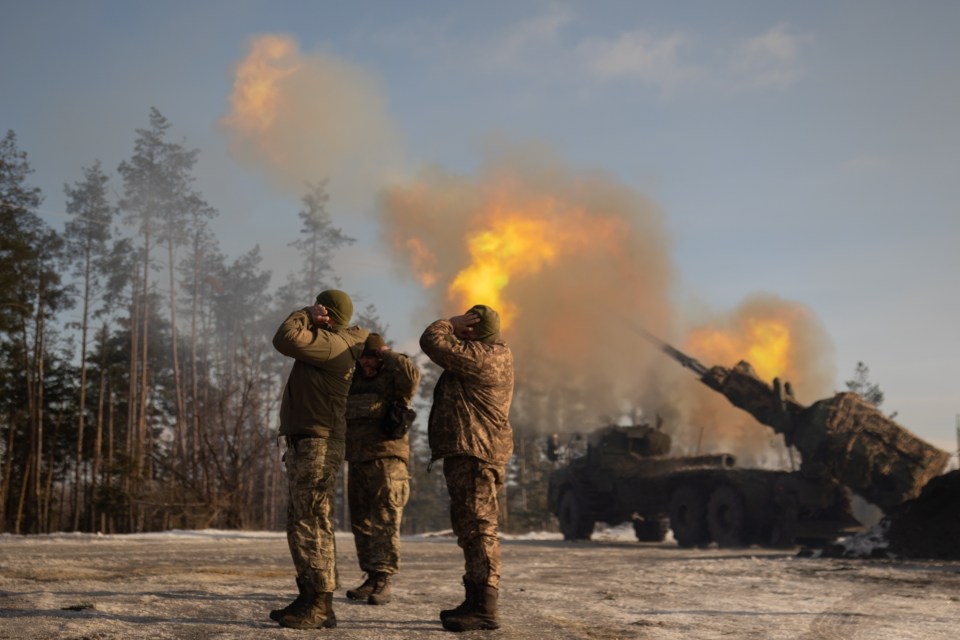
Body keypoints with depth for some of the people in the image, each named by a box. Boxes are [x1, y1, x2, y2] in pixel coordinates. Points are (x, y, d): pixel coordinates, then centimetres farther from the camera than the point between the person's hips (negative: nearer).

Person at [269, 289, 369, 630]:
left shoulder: (331, 345, -13)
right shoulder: (324, 344, 17)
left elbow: (285, 339, -25)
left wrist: (305, 315, -9)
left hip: (318, 445, -11)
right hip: (304, 445, 11)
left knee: (311, 524, -12)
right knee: (300, 522, 12)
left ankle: (322, 606, -11)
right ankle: (308, 598, 17)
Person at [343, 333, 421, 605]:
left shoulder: (394, 378, -2)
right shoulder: (354, 381, 18)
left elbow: (411, 375, -23)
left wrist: (387, 354, -11)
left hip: (387, 458, -7)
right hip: (358, 461, 7)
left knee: (384, 521, -11)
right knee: (361, 522, 9)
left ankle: (383, 580, -12)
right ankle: (371, 578, 15)